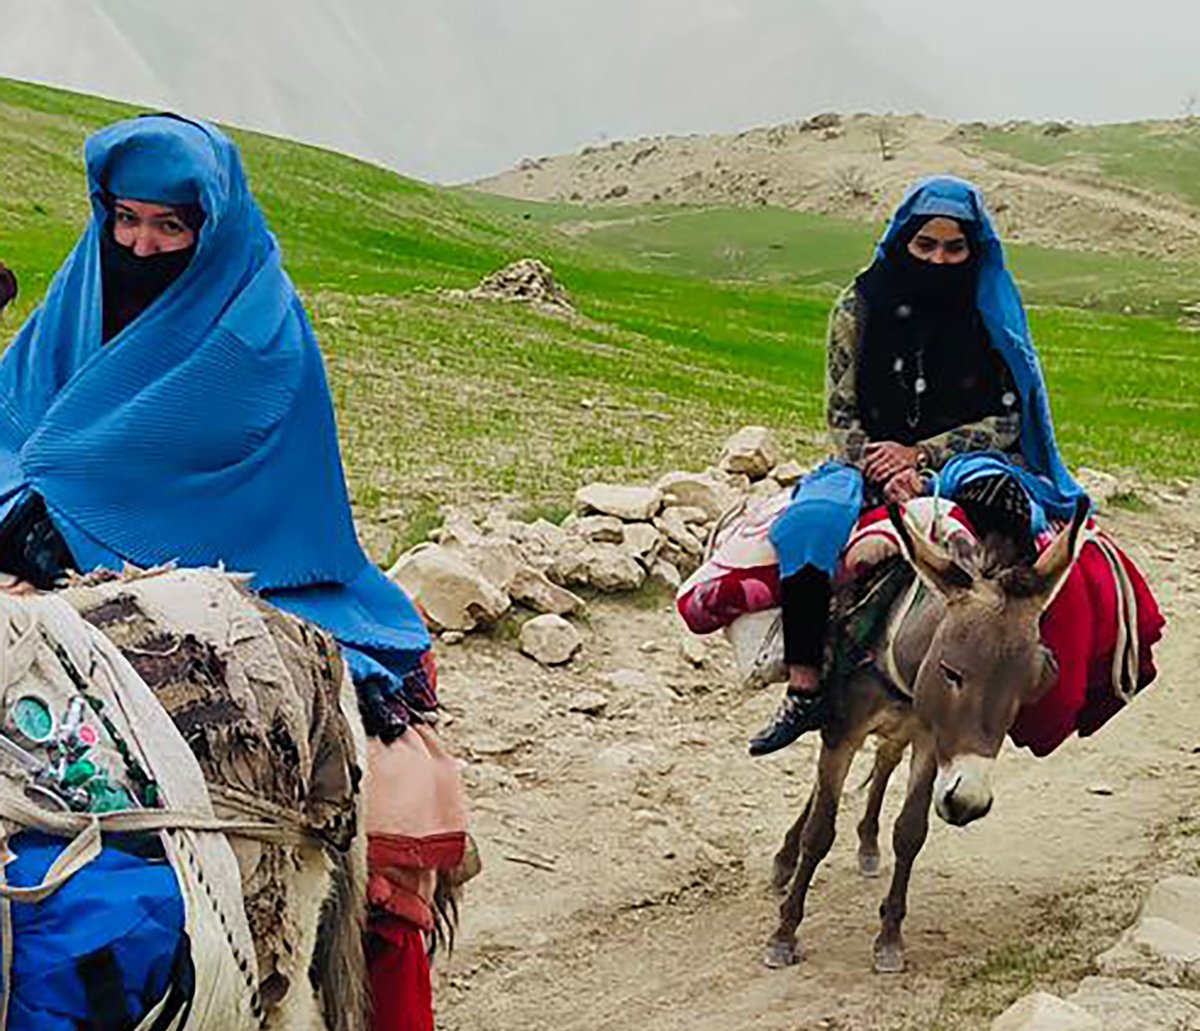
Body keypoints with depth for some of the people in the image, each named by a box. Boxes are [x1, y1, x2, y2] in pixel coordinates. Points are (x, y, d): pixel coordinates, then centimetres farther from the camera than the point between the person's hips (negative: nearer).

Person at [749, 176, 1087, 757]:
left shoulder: (992, 315, 3)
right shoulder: (858, 309, 4)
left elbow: (1007, 422, 0)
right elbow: (841, 418, 2)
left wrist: (919, 456, -13)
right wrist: (887, 474, -17)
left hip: (962, 461, -1)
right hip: (873, 464, 1)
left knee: (991, 488, -38)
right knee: (811, 518, -30)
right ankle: (805, 688, -28)